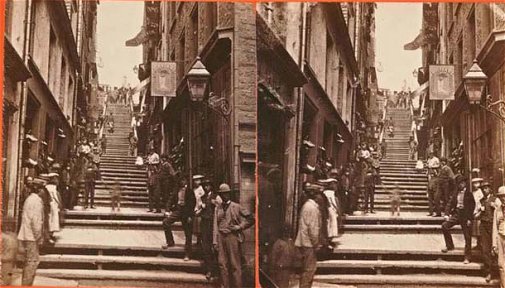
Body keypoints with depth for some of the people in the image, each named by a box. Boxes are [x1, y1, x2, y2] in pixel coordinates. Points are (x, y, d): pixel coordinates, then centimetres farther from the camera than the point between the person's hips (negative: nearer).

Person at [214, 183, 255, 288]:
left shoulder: (236, 207, -1)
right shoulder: (218, 208, 9)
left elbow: (250, 218, 0)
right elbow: (216, 225, 9)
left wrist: (240, 227, -5)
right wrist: (215, 241, 4)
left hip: (233, 237, -4)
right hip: (221, 237, 4)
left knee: (235, 265, 0)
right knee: (222, 264, 6)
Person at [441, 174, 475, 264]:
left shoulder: (469, 193, -6)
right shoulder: (455, 192, 6)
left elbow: (472, 206, -8)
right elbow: (450, 203, 7)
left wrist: (469, 219, -14)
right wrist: (447, 214, -7)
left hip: (465, 216, -4)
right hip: (456, 214, 4)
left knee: (467, 238, 0)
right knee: (444, 225, -15)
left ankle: (467, 258, 8)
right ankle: (449, 246, 2)